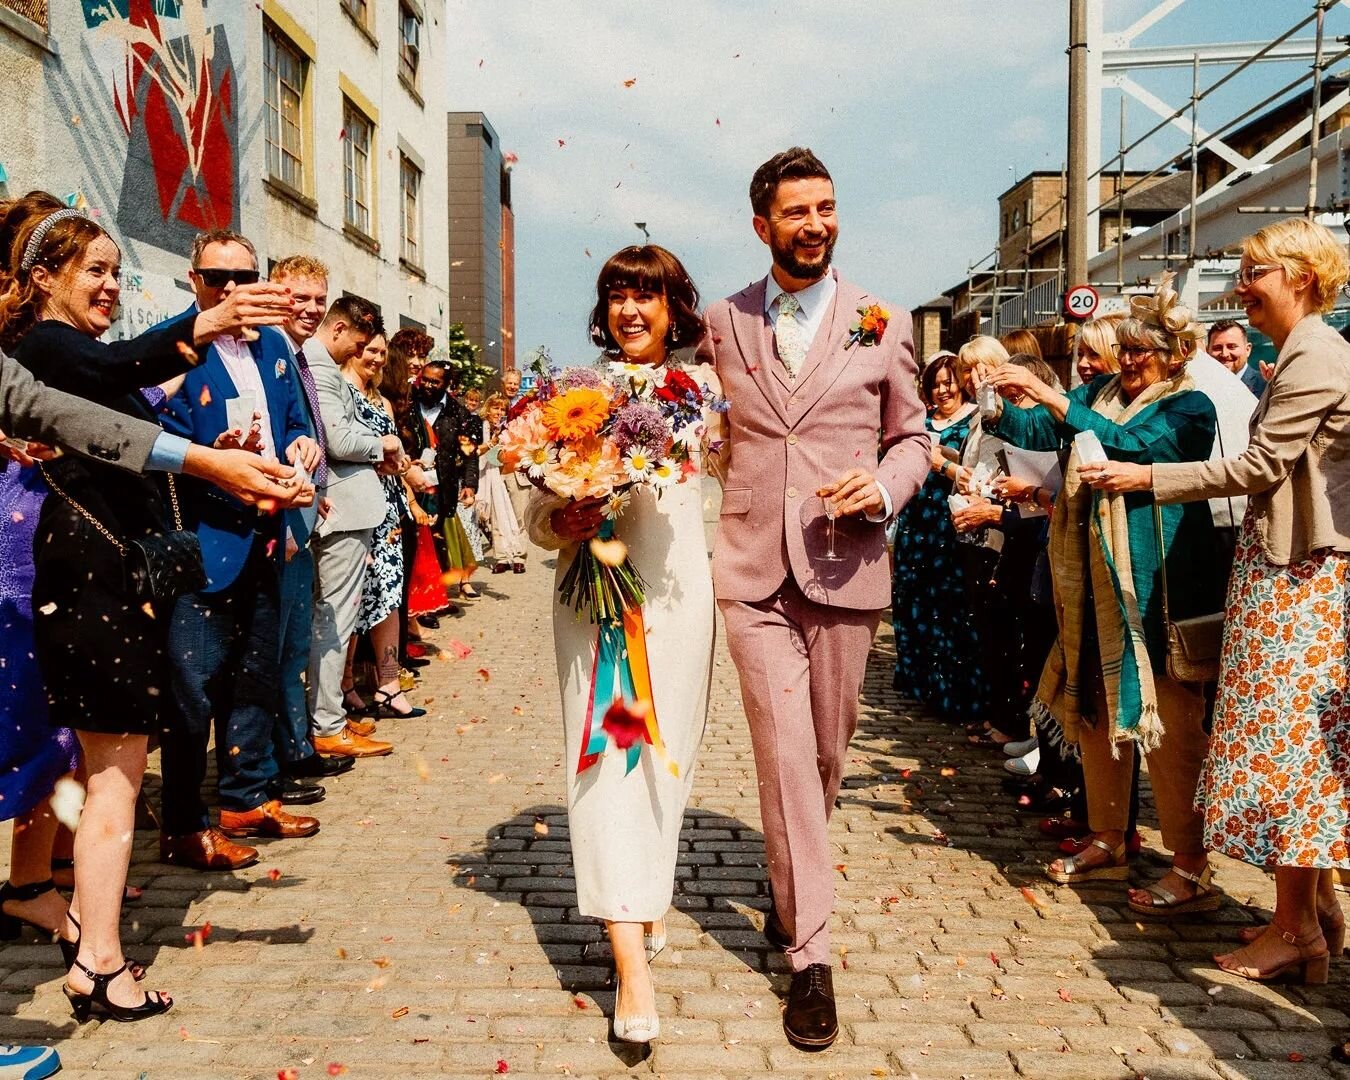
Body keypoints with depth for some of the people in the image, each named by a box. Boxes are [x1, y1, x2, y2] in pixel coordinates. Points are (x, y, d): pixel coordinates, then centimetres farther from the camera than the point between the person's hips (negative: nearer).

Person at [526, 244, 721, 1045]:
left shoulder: (701, 385, 7)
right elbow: (539, 509, 2)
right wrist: (562, 523, -17)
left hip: (678, 591, 1)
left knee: (665, 754, 12)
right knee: (607, 758, -6)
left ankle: (650, 898, 36)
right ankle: (633, 964, -6)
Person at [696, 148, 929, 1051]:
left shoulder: (883, 323, 6)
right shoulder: (722, 324, 9)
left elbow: (913, 438, 11)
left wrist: (885, 485, -10)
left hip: (844, 570, 1)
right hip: (753, 570, 0)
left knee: (828, 754, 12)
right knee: (785, 756, -4)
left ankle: (790, 886, 41)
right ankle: (811, 955, 6)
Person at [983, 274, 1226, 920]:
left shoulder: (1189, 408, -5)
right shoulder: (1101, 391, 14)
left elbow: (1126, 444, -22)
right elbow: (1041, 431, 5)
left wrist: (1046, 394, -25)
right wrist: (998, 412, -15)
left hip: (1155, 584, -7)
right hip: (1095, 580, 7)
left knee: (1165, 720, -5)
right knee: (1095, 709, 12)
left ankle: (1193, 870, 5)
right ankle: (1107, 844, 26)